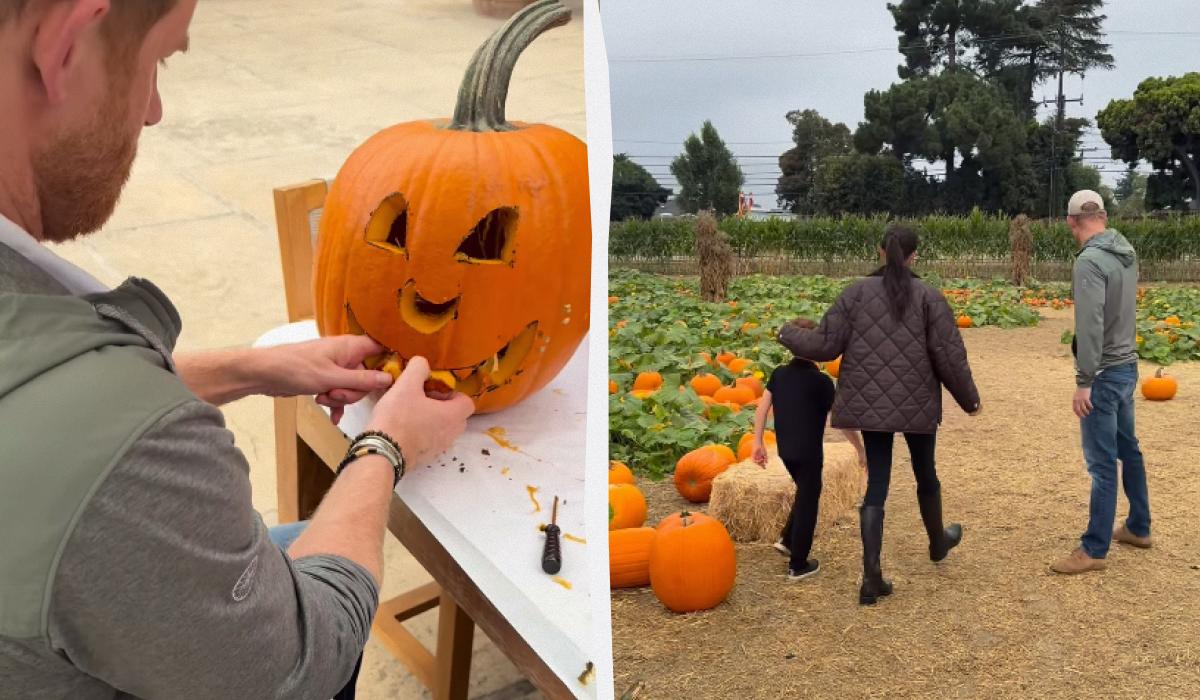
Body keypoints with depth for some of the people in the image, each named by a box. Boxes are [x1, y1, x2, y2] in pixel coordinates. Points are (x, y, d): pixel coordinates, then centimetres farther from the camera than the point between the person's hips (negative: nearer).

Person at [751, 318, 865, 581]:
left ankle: (787, 540, 27)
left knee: (805, 493, 28)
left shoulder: (779, 374, 1)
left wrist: (758, 443, 8)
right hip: (808, 452, -6)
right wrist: (861, 450, -4)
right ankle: (798, 566, 12)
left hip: (785, 449, 6)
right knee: (807, 503, 6)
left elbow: (762, 408, 1)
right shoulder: (821, 381, -15)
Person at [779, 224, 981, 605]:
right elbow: (950, 356, -5)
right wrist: (969, 398, 9)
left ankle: (872, 574, -6)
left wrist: (788, 334, 14)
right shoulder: (929, 297, -5)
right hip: (918, 405, -1)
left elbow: (825, 345, -4)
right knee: (925, 474, 22)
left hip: (867, 406, 1)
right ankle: (938, 542, 46)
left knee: (875, 484, 4)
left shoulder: (856, 292, -2)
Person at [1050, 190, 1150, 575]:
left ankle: (1094, 549, 4)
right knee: (1129, 450, 20)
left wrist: (1084, 381, -21)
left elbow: (1090, 326, -25)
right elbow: (1119, 310, 11)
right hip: (1128, 366, 9)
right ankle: (1138, 527, 33)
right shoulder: (1127, 253, 5)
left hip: (1105, 373, -9)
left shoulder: (1090, 260, -21)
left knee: (1102, 463, -3)